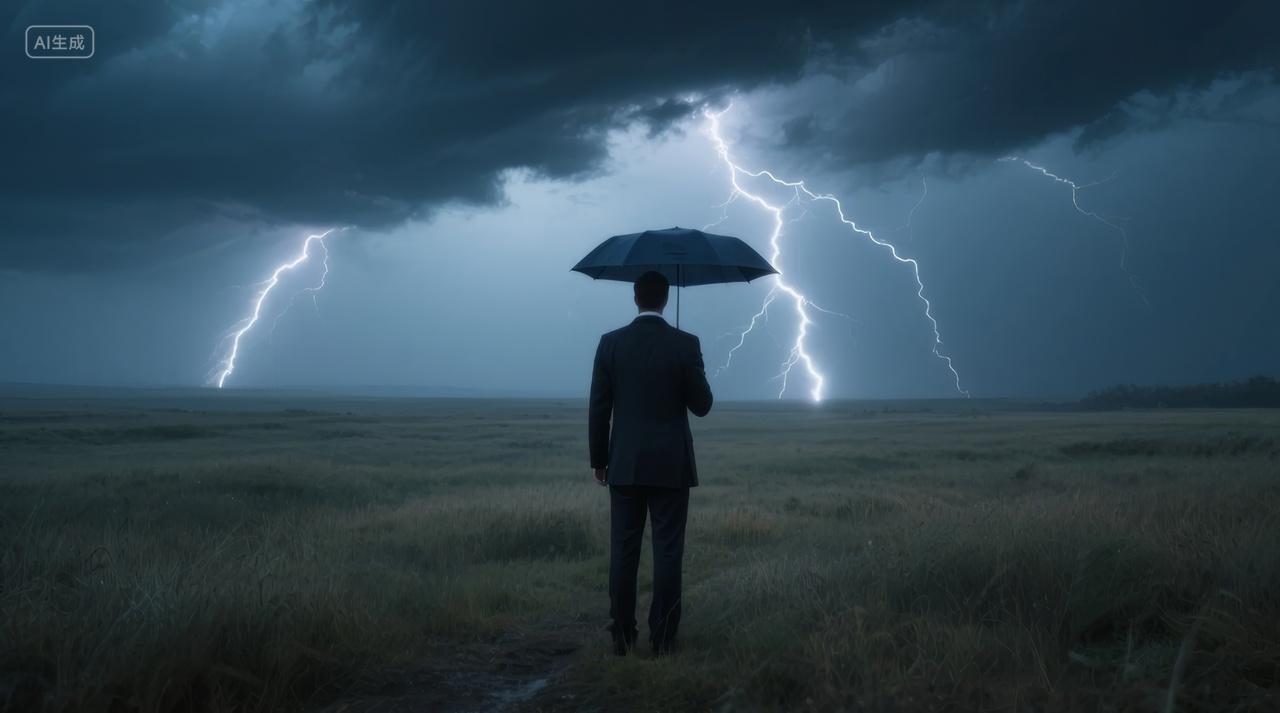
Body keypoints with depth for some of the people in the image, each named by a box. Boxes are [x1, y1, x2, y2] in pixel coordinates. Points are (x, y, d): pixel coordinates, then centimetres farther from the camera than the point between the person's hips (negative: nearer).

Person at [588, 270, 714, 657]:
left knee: (623, 552, 6)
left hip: (625, 465, 1)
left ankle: (622, 637, 8)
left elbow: (598, 408, -1)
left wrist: (598, 460, 9)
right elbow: (702, 405, -1)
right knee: (668, 552, 2)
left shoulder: (611, 343, -2)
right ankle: (663, 639, 3)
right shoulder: (686, 344, -6)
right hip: (671, 465, -1)